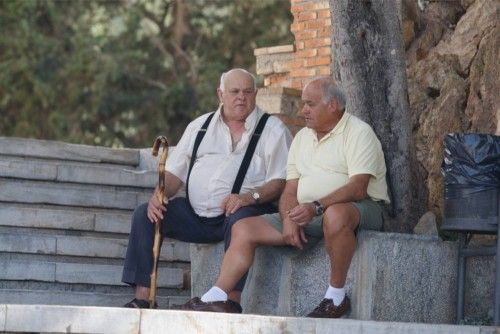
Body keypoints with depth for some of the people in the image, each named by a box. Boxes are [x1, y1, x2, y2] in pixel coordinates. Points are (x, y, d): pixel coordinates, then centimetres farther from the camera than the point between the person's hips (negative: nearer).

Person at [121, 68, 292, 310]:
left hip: (237, 210, -4)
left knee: (241, 218, -39)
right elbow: (174, 172, 16)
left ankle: (233, 300, -38)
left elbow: (281, 181, -6)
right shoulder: (200, 126, 19)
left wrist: (251, 197, -24)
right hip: (195, 215, 5)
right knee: (144, 214, -12)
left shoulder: (273, 129, 6)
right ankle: (142, 297, -15)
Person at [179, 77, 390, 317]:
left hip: (361, 209, -7)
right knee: (244, 228, -5)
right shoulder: (302, 137, 17)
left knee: (336, 214, -43)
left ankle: (336, 296, -28)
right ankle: (214, 300, -13)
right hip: (305, 214, 7)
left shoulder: (358, 132, -6)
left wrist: (316, 207, -30)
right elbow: (290, 189, 12)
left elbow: (358, 188, -19)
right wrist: (290, 218, -10)